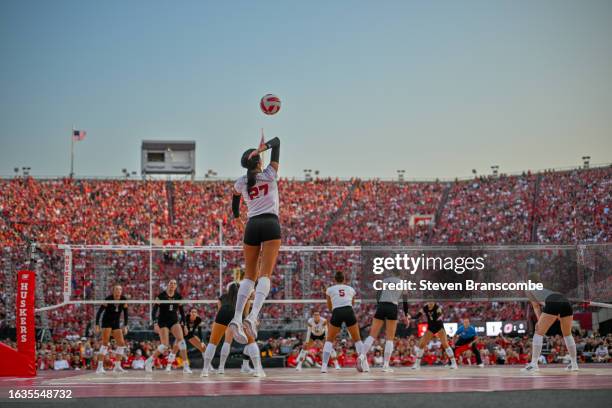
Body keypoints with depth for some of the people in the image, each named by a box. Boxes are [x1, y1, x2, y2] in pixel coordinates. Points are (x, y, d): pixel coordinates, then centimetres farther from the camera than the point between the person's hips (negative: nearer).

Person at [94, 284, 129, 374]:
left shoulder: (123, 300, -6)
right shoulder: (108, 299, -19)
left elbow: (125, 313, 6)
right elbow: (99, 312, -15)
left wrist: (125, 326, 2)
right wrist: (97, 325, -20)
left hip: (116, 323, 5)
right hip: (107, 322, -5)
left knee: (121, 343, -2)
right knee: (105, 343, -16)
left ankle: (117, 366, 7)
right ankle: (100, 367, -18)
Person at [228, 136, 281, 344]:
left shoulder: (240, 183, 10)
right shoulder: (270, 174, 4)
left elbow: (235, 202, 32)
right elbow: (277, 142, 10)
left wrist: (236, 217, 50)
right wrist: (262, 148, -6)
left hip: (252, 225, 3)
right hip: (271, 224, -3)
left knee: (249, 275, 9)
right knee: (265, 274, -12)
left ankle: (237, 318, -6)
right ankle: (252, 317, -30)